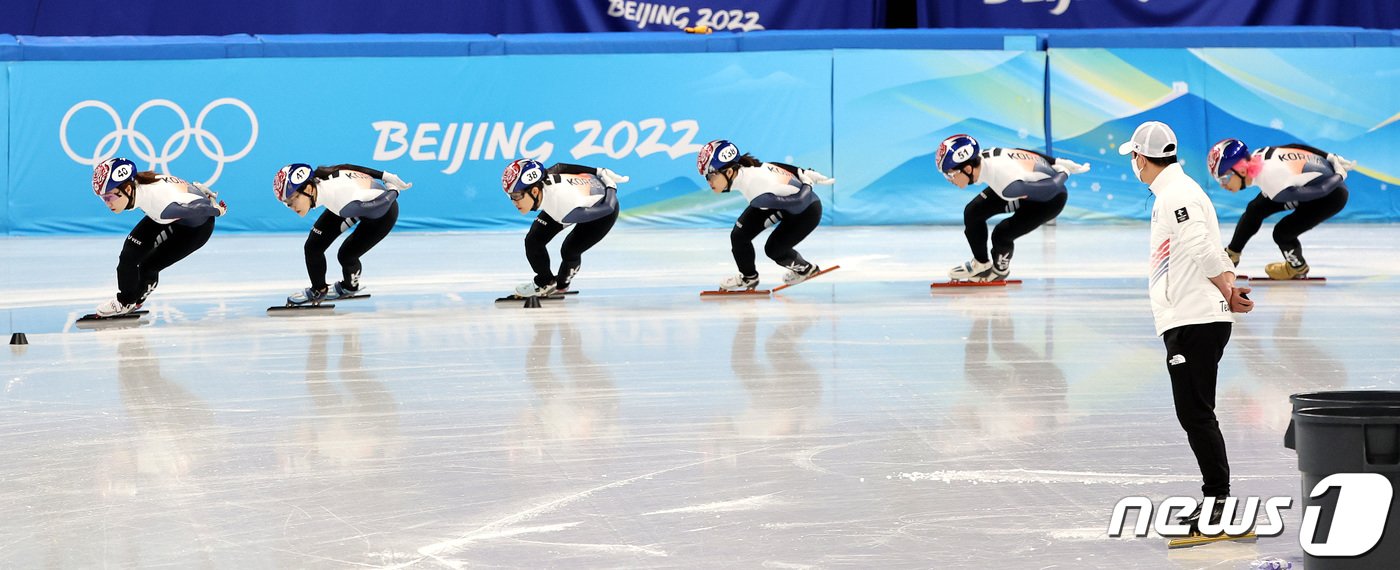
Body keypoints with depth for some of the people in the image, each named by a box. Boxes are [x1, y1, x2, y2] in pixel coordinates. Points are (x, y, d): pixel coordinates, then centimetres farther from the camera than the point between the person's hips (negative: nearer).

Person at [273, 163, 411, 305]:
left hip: (384, 212, -7)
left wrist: (393, 191, -7)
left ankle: (350, 288, 24)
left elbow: (384, 201, -31)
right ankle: (318, 290, 25)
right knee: (313, 246, -1)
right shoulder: (315, 178, -25)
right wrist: (386, 176, 0)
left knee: (346, 255, -11)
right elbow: (349, 168, -10)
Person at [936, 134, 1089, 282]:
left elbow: (1052, 188, -31)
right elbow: (1023, 153, -6)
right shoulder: (981, 156, -21)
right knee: (972, 212, 0)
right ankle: (981, 264, 22)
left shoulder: (1008, 185, -44)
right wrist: (1060, 162, 6)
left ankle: (1000, 270, 16)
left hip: (1050, 199, -7)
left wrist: (1063, 173, -9)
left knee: (1001, 234, -17)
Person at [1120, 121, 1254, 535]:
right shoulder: (1174, 193, 20)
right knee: (1195, 414, 14)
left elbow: (1205, 252, -23)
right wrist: (1229, 288, 4)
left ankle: (1218, 498, -8)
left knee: (1195, 413, -9)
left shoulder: (1176, 195, -13)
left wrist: (1228, 295, -10)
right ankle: (1216, 500, 17)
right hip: (1190, 320, 11)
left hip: (1194, 323, -11)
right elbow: (1214, 256, 19)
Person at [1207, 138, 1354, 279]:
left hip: (1332, 195, -8)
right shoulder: (1257, 156, -17)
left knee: (1282, 232, -15)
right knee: (1255, 209, 8)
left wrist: (1339, 175, -12)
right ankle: (1231, 256, 27)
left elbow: (1323, 189, -32)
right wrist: (1331, 158, 7)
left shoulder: (1275, 184, -39)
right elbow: (1298, 148, -3)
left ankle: (1298, 269, 16)